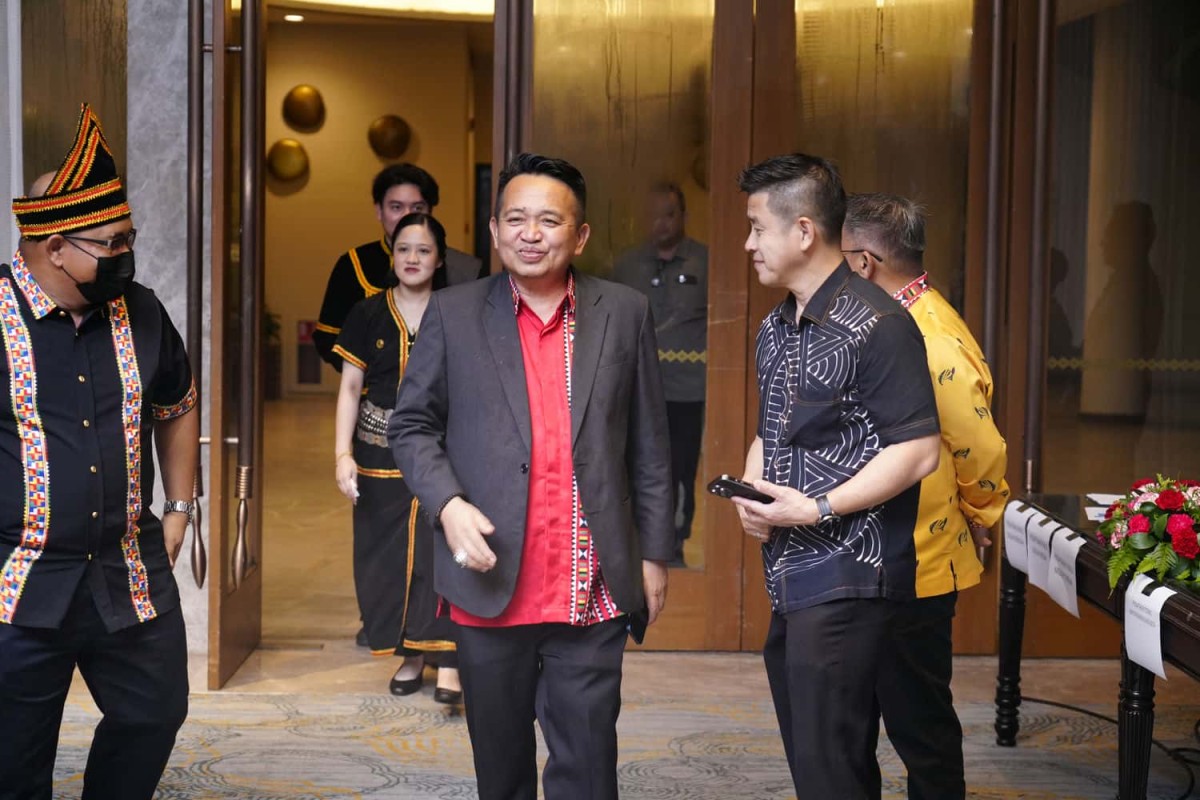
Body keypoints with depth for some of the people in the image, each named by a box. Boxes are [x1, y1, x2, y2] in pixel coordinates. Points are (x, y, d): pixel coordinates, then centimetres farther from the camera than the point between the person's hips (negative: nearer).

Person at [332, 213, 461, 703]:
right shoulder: (368, 315, 5)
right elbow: (350, 387, 6)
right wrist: (343, 454, -3)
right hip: (381, 454, 2)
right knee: (386, 555, 3)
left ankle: (447, 660, -12)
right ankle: (411, 654, 16)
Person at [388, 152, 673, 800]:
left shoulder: (625, 314, 4)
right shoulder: (453, 314, 2)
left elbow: (648, 446, 8)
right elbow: (411, 426, 5)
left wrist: (654, 554, 8)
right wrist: (448, 504, -12)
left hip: (593, 593, 0)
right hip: (491, 585, 0)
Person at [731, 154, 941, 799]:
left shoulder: (875, 326, -13)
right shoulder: (775, 330, 14)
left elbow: (917, 451, -16)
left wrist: (818, 509, -19)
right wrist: (749, 492, 3)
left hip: (846, 580, -9)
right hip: (787, 577, 9)